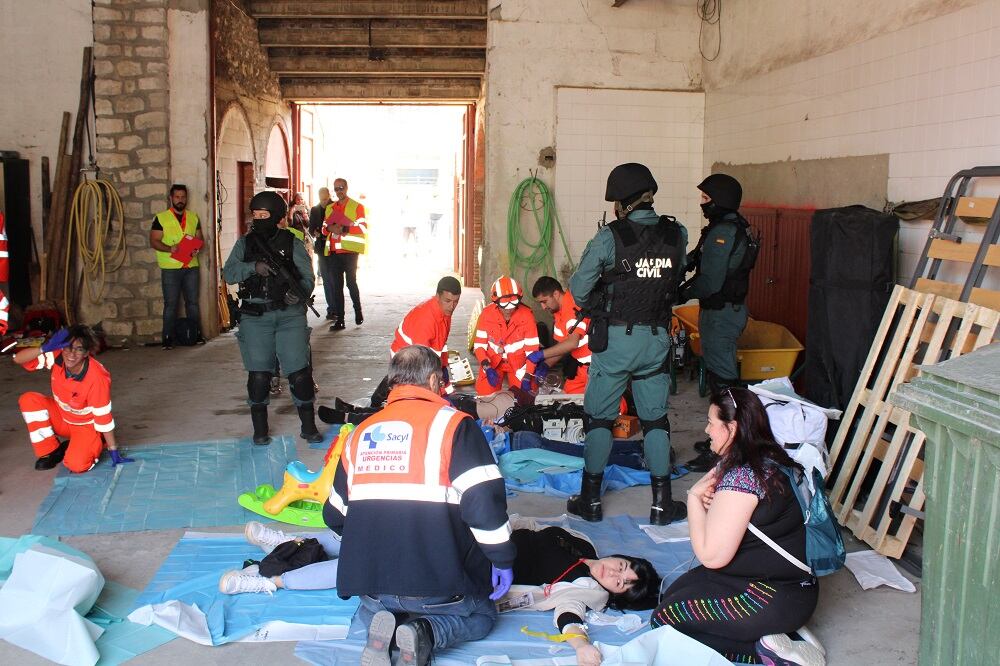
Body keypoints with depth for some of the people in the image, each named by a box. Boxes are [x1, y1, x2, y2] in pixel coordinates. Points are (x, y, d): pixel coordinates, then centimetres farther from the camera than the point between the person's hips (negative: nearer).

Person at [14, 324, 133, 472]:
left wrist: (114, 452, -20)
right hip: (61, 416, 6)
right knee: (28, 400, -17)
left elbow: (104, 417, -26)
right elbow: (18, 359, -21)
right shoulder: (57, 357, -20)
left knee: (77, 465, -29)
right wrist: (44, 348, -39)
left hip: (86, 425, -6)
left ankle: (93, 444, 8)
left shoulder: (97, 378, -33)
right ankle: (50, 451, -1)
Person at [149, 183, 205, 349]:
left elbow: (200, 238, 15)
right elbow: (154, 241, -4)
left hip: (191, 266, 4)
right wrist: (169, 248, -22)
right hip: (170, 268, -3)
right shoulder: (161, 218, 0)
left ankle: (197, 334, 18)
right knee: (170, 304, -1)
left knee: (193, 302, 10)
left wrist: (197, 247, -8)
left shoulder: (193, 217, 12)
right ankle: (168, 338, 3)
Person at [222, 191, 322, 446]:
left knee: (299, 372, -4)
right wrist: (253, 267, -18)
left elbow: (307, 277, 1)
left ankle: (308, 426, 9)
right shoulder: (244, 243, 9)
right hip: (256, 317, 1)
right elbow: (228, 273, -1)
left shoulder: (291, 243, 4)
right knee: (258, 374, 2)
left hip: (290, 315, -1)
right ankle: (259, 429, 15)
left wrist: (299, 293, -20)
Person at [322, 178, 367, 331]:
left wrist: (344, 229, -17)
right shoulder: (330, 208, 18)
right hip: (333, 251, 5)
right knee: (336, 285, 2)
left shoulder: (357, 206, 2)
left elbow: (363, 227, -7)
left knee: (351, 282, 0)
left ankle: (358, 312, 21)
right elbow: (324, 228, 19)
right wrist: (329, 228, -5)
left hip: (349, 250, -5)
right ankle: (339, 319, 6)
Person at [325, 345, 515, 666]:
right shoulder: (452, 423, -6)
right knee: (482, 616, 25)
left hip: (370, 581, 4)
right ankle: (425, 633, -5)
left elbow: (336, 515, 18)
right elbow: (484, 501, -16)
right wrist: (503, 558, -2)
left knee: (372, 609, 37)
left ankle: (380, 628, 1)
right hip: (437, 584, -4)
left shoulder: (360, 432, 10)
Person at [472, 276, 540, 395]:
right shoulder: (487, 314, -15)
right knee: (485, 392, -14)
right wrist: (487, 367, -25)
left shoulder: (526, 315, -17)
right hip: (493, 361, 0)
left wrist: (527, 377, -18)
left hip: (518, 362, 0)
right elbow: (479, 344, -9)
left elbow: (532, 348, -12)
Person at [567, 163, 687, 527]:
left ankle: (590, 499, 17)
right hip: (657, 339, 3)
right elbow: (676, 282, 5)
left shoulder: (609, 237, -13)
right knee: (655, 419, 13)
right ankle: (662, 503, 17)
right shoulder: (677, 235, -2)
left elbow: (578, 290, -9)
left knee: (599, 418, 10)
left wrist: (597, 306, 10)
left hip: (614, 338, -3)